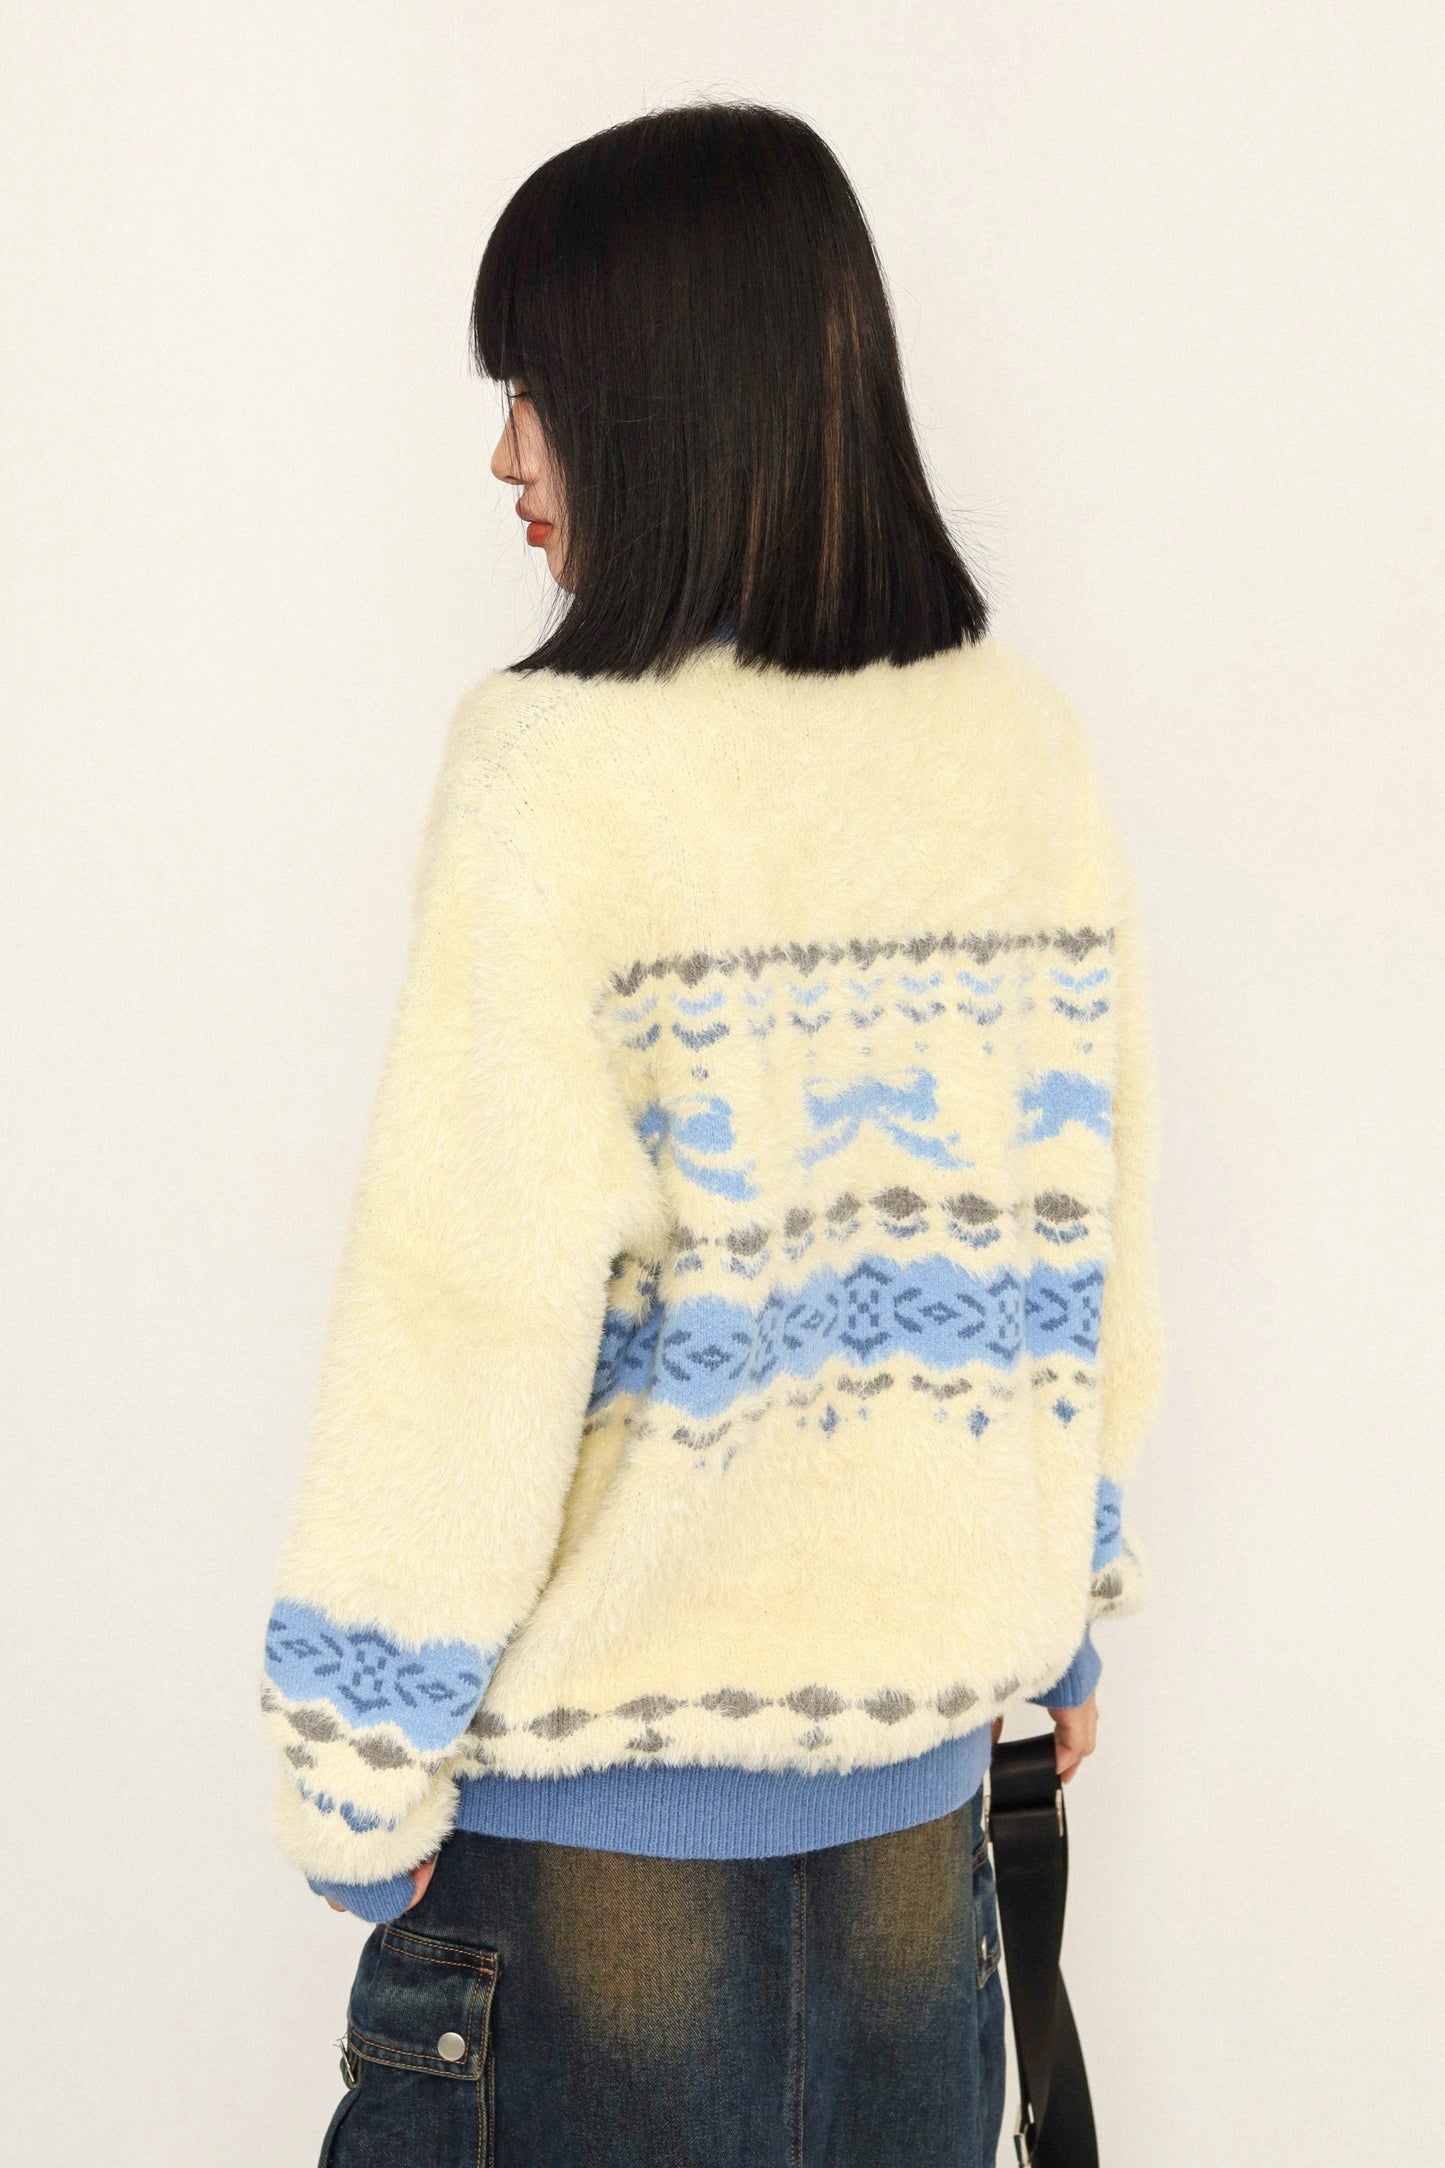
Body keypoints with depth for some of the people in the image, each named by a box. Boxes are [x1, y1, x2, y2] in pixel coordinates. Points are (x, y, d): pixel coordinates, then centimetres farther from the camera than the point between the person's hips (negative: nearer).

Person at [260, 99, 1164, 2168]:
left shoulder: (562, 774, -18)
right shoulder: (1029, 743, -2)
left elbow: (467, 1325, -18)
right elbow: (1087, 1223, 6)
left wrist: (360, 1780, -7)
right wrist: (1072, 1601, 18)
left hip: (601, 1793, -5)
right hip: (922, 1788, 5)